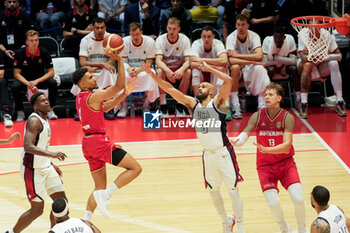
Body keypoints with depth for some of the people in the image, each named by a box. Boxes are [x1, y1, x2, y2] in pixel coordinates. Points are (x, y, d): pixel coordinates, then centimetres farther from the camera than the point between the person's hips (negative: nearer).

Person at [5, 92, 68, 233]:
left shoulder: (44, 120, 11)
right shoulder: (34, 121, -18)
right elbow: (28, 147, -32)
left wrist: (52, 165, 21)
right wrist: (52, 154, -40)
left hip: (45, 167, 9)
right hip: (32, 170, -9)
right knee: (37, 209, -3)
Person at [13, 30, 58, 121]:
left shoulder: (44, 52, -13)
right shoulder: (19, 53, -15)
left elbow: (51, 72, -13)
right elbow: (17, 74, -13)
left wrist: (36, 81, -28)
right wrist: (29, 84, -30)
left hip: (41, 79, 1)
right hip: (25, 80, -1)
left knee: (53, 83, -28)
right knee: (15, 86, -32)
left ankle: (50, 110, -12)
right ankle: (20, 113, -14)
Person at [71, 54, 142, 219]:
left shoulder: (80, 98, 15)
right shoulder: (94, 96, -13)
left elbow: (105, 107, 20)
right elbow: (119, 85, -15)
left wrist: (125, 94, 13)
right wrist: (120, 61, -13)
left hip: (88, 143, 9)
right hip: (98, 141, -9)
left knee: (100, 187, 15)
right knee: (135, 168, -7)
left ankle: (85, 221, 6)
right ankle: (104, 195, -15)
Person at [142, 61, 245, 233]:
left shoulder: (217, 102, -5)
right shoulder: (192, 104, 7)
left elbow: (228, 81, -21)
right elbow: (170, 89, 1)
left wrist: (209, 69, -15)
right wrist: (152, 75, -8)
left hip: (223, 153, -5)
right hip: (208, 154, 5)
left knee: (233, 190, 0)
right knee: (213, 191, 16)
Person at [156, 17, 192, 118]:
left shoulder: (185, 39, -8)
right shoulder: (160, 39, -10)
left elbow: (188, 60, -17)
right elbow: (158, 60, -21)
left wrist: (181, 70, -41)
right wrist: (167, 71, -43)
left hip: (179, 70, 1)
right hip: (165, 68, -1)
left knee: (188, 72, -32)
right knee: (159, 71, -35)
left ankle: (180, 105, -21)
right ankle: (163, 106, -29)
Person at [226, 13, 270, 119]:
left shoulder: (254, 36, -11)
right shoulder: (231, 38, -14)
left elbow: (259, 56, -27)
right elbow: (232, 60, -28)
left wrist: (237, 55, -28)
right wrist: (253, 61, -33)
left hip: (250, 70, 1)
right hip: (237, 70, -1)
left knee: (260, 68, -31)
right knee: (235, 67, -35)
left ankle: (262, 105, -30)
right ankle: (235, 107, -33)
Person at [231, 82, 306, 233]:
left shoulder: (287, 117, -11)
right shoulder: (257, 116, -6)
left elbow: (286, 146, -20)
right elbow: (245, 134, -12)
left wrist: (266, 150, -35)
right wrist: (236, 141, -36)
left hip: (286, 162, 0)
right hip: (265, 165, 1)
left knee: (298, 199, -15)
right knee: (273, 203, -14)